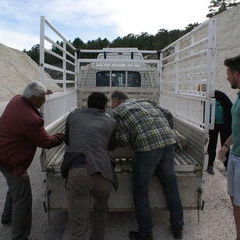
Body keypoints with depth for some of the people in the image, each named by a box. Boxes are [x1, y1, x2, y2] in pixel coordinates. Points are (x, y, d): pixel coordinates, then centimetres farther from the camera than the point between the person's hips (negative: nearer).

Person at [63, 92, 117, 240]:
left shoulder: (73, 116, 20)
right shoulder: (111, 122, 19)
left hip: (77, 172, -1)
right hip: (102, 173, 1)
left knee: (79, 225, 3)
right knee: (101, 209, 31)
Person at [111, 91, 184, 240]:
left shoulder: (119, 111, 8)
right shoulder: (145, 102, 27)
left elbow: (124, 139, 1)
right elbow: (162, 116, 21)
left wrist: (117, 139, 23)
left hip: (147, 145, -6)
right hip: (168, 139, 6)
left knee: (141, 191, 9)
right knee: (170, 185, 17)